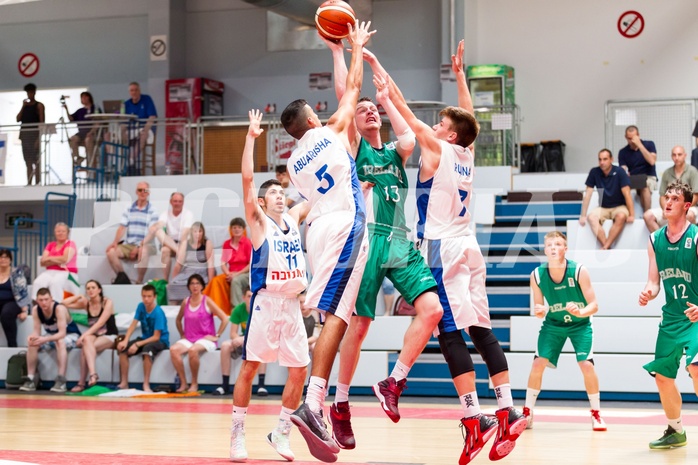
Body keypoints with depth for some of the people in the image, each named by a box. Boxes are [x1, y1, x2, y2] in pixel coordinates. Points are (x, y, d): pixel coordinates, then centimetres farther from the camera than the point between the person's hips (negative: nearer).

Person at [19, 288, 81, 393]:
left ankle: (61, 380, -42)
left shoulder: (59, 309, -30)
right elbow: (37, 331, -13)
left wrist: (45, 339, -50)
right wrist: (32, 337, -38)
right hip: (53, 336, 6)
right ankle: (31, 379, -15)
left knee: (60, 341, -39)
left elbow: (62, 333, -35)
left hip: (70, 335, -6)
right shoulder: (36, 310, -13)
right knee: (32, 343, -19)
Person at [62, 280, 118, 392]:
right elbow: (65, 304, 5)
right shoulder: (86, 303, 8)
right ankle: (93, 373, -47)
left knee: (85, 348, -32)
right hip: (94, 335, 4)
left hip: (110, 337, -4)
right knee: (87, 340, -35)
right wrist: (79, 296, 4)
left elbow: (100, 323, -18)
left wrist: (85, 334, -26)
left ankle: (81, 383, -36)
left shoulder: (107, 303, -7)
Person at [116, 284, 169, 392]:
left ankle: (146, 385, -33)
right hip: (145, 338, 7)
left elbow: (156, 337, -23)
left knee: (147, 349, -39)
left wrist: (137, 344, -28)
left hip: (160, 341, -7)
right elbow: (133, 324, -4)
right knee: (122, 348, -13)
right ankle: (124, 383, -9)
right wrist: (125, 341, -20)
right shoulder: (141, 306, -3)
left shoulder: (158, 313, -22)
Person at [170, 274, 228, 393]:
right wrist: (182, 335, 14)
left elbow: (225, 319, -6)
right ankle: (183, 383, -20)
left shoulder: (207, 302, -4)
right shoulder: (185, 302, 9)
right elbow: (178, 319, 26)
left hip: (205, 340, -4)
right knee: (173, 349, -26)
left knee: (193, 350, -37)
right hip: (188, 339, 4)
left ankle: (194, 383, -19)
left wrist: (216, 336, -7)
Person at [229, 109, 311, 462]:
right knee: (249, 367, -5)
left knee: (299, 371, 4)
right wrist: (251, 137, -16)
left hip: (292, 305, 5)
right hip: (266, 302, -5)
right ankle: (237, 434, 3)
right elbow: (247, 180, -12)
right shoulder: (259, 222, 0)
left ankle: (280, 432, 15)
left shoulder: (293, 219, 15)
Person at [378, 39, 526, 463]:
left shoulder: (437, 150, -4)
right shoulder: (467, 154, 11)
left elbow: (405, 110, 0)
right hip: (468, 248, 7)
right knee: (481, 330, 7)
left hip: (443, 249, -7)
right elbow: (468, 115, 29)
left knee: (451, 332, -10)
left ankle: (474, 419, -17)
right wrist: (459, 73, 35)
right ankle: (507, 411, 3)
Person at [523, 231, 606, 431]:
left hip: (580, 324, -2)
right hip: (553, 324, 2)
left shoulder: (579, 271, -23)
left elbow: (594, 305, -19)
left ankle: (596, 414, 3)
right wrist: (539, 312, -28)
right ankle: (527, 413, 6)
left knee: (586, 364, -17)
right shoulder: (537, 275, -16)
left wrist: (580, 312, -40)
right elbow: (539, 309, -4)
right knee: (538, 363, -11)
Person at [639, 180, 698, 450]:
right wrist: (648, 294, -13)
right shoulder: (655, 240, 6)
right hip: (671, 317, 6)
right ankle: (676, 431, 29)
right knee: (662, 375, 10)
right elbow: (654, 282, 10)